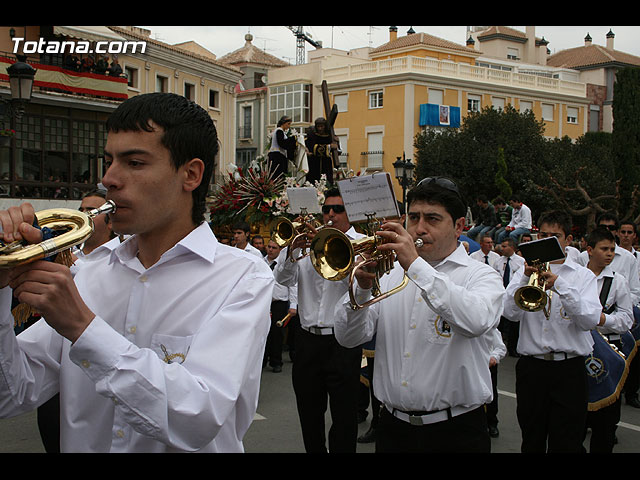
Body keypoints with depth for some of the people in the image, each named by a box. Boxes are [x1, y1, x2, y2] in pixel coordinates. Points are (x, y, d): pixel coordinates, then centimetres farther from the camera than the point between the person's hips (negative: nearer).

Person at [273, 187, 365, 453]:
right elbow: (283, 279, 3)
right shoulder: (309, 239, 12)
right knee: (309, 413, 14)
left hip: (343, 341, -4)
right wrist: (291, 249, -14)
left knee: (344, 416, 2)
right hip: (307, 339, 4)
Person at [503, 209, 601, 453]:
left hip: (569, 369, -1)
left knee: (566, 442, 1)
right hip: (531, 366, 1)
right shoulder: (525, 272, 9)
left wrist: (560, 284, -20)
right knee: (532, 441, 11)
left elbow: (590, 320, -10)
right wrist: (525, 278, -18)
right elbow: (510, 313, -6)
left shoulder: (583, 276, 6)